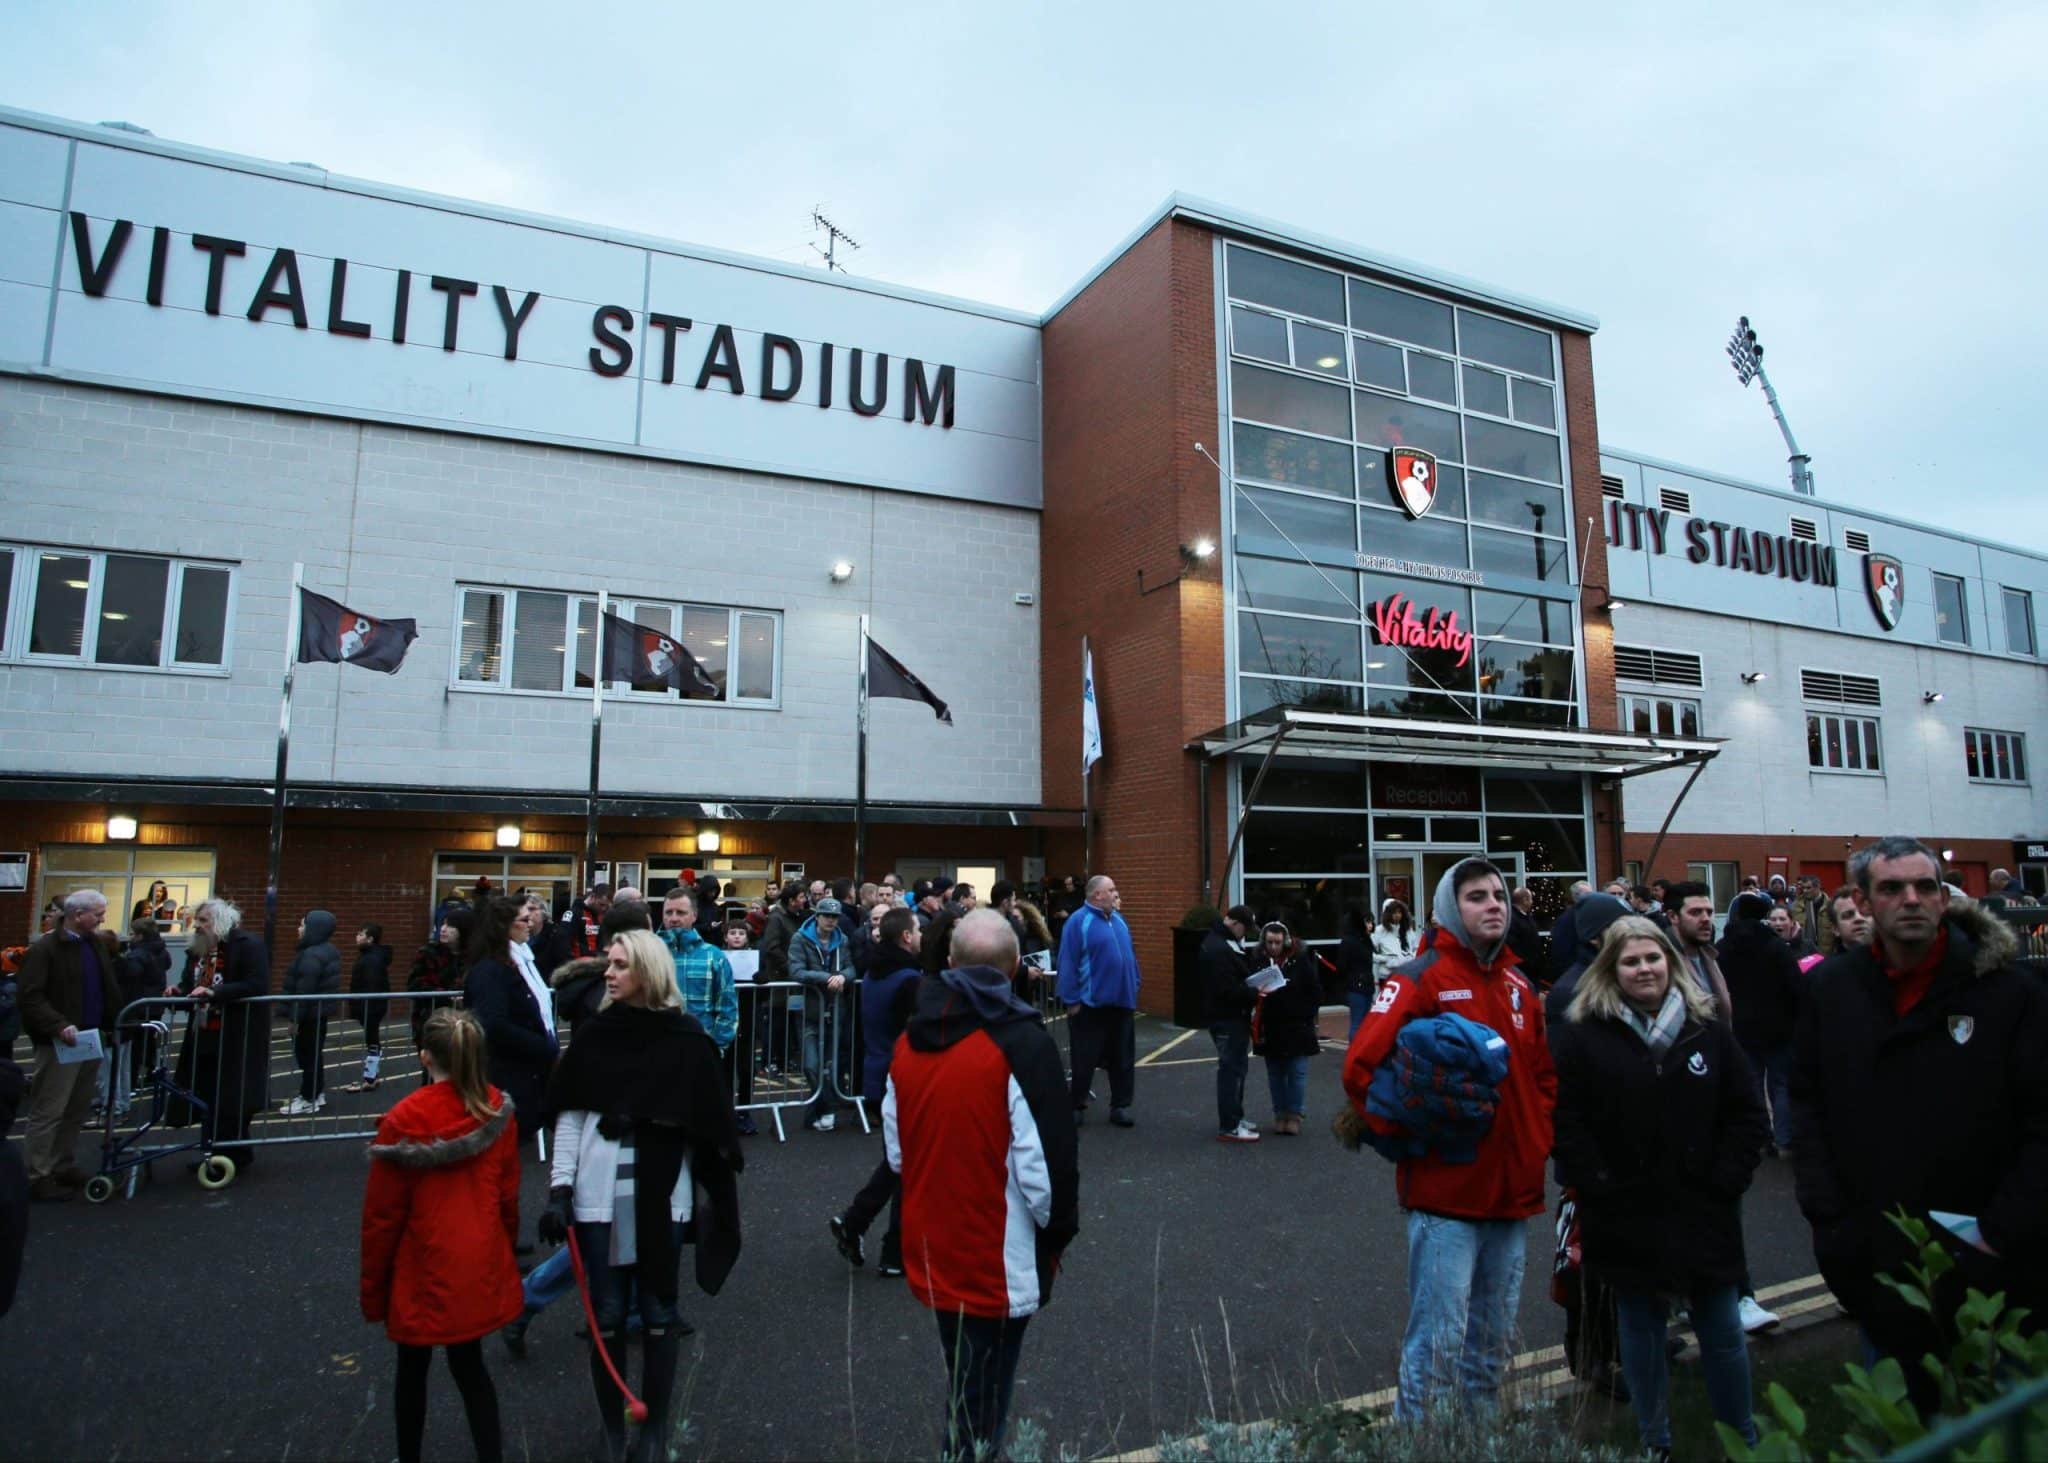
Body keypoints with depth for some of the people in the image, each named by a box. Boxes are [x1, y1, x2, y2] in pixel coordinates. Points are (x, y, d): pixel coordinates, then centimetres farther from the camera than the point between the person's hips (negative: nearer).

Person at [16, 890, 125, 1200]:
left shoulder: (98, 943, 11)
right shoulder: (45, 949, -12)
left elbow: (109, 987, 18)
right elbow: (29, 997, -18)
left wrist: (114, 1024, 9)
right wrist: (59, 1025, -28)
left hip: (92, 1039, 7)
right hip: (60, 1043, -7)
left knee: (77, 1111, 14)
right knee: (49, 1111, -2)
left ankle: (64, 1166, 25)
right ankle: (38, 1177, 6)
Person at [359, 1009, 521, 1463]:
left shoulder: (404, 1121, -19)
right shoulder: (498, 1111, -9)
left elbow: (382, 1214, -10)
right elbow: (508, 1194, 0)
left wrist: (372, 1286, 3)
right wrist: (504, 1250, 16)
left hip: (423, 1272, -2)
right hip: (481, 1268, 3)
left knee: (413, 1368, 20)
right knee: (469, 1364, 18)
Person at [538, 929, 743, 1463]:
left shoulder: (685, 1037, -5)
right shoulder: (594, 1033, 1)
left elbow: (705, 1123, -2)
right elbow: (570, 1114, 3)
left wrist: (713, 1193, -1)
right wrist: (559, 1187, -4)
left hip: (662, 1195, -2)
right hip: (600, 1194, 2)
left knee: (658, 1313, 9)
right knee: (606, 1315, 10)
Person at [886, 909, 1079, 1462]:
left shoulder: (910, 1039, 1)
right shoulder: (1020, 1043, -18)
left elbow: (895, 1151, 9)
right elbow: (1044, 1164, -17)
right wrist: (1058, 1229, -1)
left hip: (933, 1253, 6)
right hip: (999, 1262, -6)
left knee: (961, 1387, 24)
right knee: (982, 1406, 9)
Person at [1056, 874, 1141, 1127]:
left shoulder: (1119, 920, 10)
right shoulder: (1079, 922, -13)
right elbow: (1068, 963, -15)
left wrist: (1134, 989, 13)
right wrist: (1072, 1000, -16)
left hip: (1122, 1002, 6)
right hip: (1090, 1004, -6)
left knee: (1123, 1058, 11)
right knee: (1085, 1059, 5)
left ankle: (1120, 1106, 22)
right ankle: (1077, 1106, 18)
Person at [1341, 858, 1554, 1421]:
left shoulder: (1518, 984, 10)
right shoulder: (1421, 978, -12)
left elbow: (1544, 1073, 21)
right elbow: (1360, 1067, -20)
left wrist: (1539, 1137, 7)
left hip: (1515, 1190, 7)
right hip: (1446, 1191, -7)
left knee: (1493, 1339, 19)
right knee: (1439, 1341, -1)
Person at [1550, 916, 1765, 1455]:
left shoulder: (1707, 1028, 2)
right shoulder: (1580, 1032, -7)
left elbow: (1747, 1112, 5)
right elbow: (1564, 1119, -9)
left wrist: (1727, 1180, -3)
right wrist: (1598, 1188, -12)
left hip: (1702, 1210, 2)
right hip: (1626, 1215, -2)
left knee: (1723, 1331, 15)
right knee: (1641, 1332, 13)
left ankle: (1743, 1436, 36)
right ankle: (1655, 1442, 30)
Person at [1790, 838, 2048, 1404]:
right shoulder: (1832, 987, 0)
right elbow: (1806, 1102, 5)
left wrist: (2001, 1233, -12)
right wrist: (1831, 1217, -1)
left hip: (1989, 1269, -2)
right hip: (1875, 1260, 2)